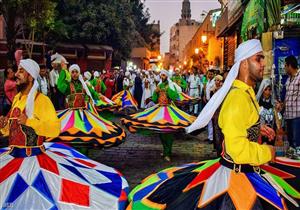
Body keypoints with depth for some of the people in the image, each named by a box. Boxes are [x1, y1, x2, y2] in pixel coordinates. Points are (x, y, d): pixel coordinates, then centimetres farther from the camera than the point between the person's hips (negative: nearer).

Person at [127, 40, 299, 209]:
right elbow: (237, 148, -30)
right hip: (236, 176, -10)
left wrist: (257, 128, 13)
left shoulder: (245, 92, 6)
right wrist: (267, 152, -14)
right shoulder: (238, 97, -24)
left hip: (247, 172, 10)